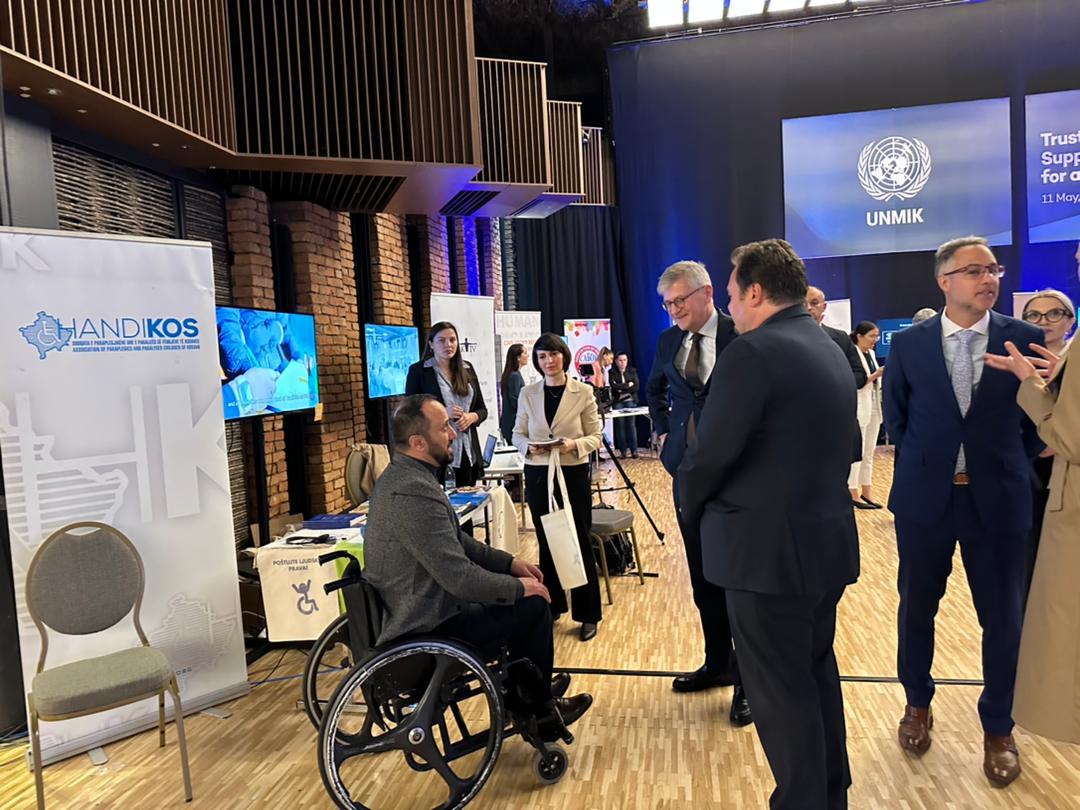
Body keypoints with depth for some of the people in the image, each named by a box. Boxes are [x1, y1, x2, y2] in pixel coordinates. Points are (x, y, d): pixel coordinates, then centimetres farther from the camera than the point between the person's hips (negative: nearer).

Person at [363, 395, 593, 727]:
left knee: (525, 595, 17)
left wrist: (509, 562, 8)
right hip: (427, 625, -10)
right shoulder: (413, 492, -30)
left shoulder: (403, 475, 4)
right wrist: (518, 586, -13)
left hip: (414, 605, 10)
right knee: (533, 606, -4)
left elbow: (457, 541, 14)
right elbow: (460, 578, -28)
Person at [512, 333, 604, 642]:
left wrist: (574, 445, -21)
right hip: (537, 475, 3)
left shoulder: (583, 392, -3)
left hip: (573, 473, -2)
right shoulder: (527, 393, 3)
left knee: (579, 542, 2)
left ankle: (587, 614, 14)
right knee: (546, 542, 13)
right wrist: (529, 447, -14)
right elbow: (518, 434, 7)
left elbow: (595, 436, -2)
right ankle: (551, 606, 28)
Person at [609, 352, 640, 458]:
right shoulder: (612, 372, 6)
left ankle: (634, 450, -2)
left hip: (630, 401, 1)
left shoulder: (632, 371, 10)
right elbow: (614, 386, -8)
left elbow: (636, 387, 0)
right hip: (618, 402, -1)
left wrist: (622, 389, -7)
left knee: (631, 424, -5)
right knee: (620, 425, -4)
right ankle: (623, 451, 0)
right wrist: (628, 385, -6)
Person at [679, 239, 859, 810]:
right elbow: (832, 448, 14)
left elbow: (709, 453, -19)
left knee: (780, 691, 6)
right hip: (829, 540, 10)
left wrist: (691, 508, 1)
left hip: (769, 547, -9)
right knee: (816, 672, 23)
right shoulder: (831, 351, 10)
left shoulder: (751, 353, -19)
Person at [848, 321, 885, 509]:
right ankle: (854, 495, 2)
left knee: (869, 453, 11)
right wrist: (875, 375, -23)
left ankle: (866, 492, 17)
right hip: (859, 408, -8)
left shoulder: (871, 353, 14)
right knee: (857, 453, -4)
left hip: (874, 407, 9)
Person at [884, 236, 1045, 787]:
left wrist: (1007, 466, -3)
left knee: (1002, 617, 10)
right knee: (916, 608, 13)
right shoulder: (909, 342, -2)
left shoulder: (1025, 339, -3)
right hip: (924, 495, 0)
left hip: (997, 499, 0)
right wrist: (924, 462, 5)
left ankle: (997, 728, 31)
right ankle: (918, 704, 36)